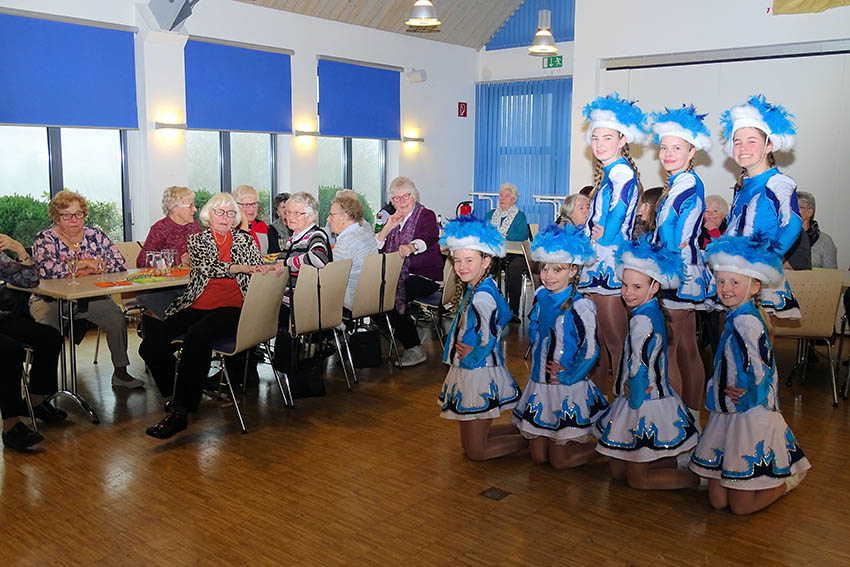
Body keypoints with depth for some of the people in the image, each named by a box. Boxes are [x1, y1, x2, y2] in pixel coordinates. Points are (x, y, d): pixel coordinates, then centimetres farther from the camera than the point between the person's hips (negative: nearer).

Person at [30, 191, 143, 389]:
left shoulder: (95, 235, 8)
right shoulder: (45, 239, 0)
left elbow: (119, 264, -3)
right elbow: (45, 269, -22)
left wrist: (94, 268, -17)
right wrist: (82, 264, -16)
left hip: (90, 298, 2)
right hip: (52, 300, -2)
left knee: (116, 317, -22)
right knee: (47, 329, -31)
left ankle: (120, 372, -10)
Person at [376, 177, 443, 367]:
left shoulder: (427, 216, -4)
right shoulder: (394, 219, 15)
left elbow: (428, 237, -28)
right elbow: (376, 247, 9)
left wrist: (410, 247, -49)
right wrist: (388, 227, -6)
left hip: (425, 277, -6)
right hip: (399, 275, 6)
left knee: (392, 296, -28)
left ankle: (414, 349, -15)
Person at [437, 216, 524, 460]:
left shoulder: (481, 296, -23)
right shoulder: (474, 289, 6)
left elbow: (488, 340, -28)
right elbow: (505, 314, 16)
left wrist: (470, 358, -11)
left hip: (479, 375, -10)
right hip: (467, 374, 10)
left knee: (476, 450, 4)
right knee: (470, 441, 23)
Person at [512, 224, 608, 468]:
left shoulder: (580, 306, -19)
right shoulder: (541, 296, 1)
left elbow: (590, 351, -17)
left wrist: (568, 377, -12)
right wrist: (537, 359, 8)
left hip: (567, 387, -6)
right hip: (539, 382, 6)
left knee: (560, 460, 4)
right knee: (538, 456, 12)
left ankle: (601, 442, 27)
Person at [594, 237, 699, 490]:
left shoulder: (642, 320, -22)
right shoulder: (654, 312, 7)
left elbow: (638, 368, -23)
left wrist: (633, 401, -11)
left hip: (644, 404, -9)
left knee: (637, 478, 7)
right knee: (618, 470, 18)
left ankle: (694, 478, 11)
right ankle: (674, 463, 21)